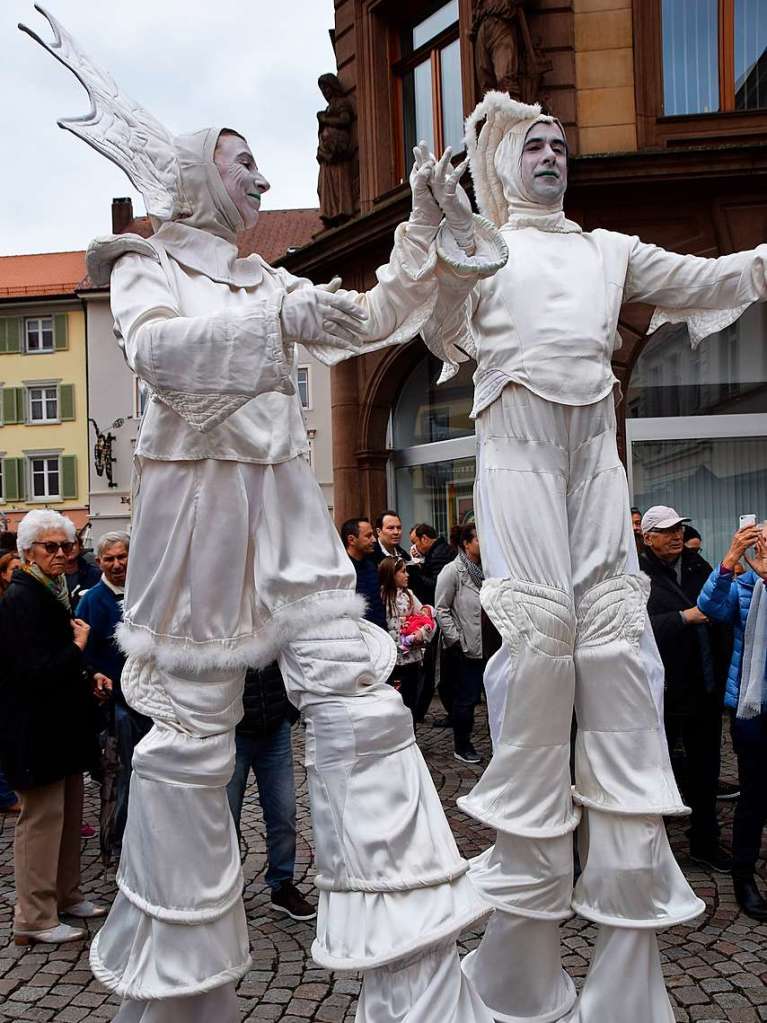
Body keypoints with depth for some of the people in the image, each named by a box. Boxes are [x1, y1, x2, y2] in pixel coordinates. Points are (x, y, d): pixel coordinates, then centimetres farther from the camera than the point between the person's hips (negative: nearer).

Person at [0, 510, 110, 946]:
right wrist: (79, 644, -15)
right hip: (36, 729, -9)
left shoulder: (54, 592, 11)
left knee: (69, 814, 17)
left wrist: (88, 678, 7)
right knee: (43, 818, -1)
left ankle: (66, 896, 32)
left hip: (63, 725, 9)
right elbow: (36, 672, -25)